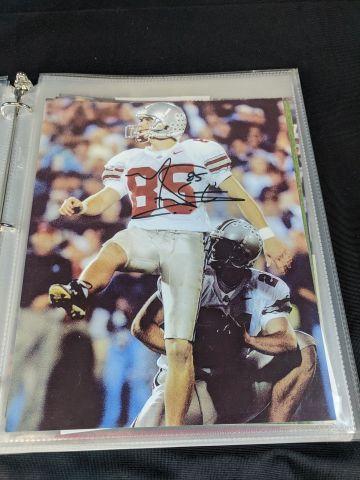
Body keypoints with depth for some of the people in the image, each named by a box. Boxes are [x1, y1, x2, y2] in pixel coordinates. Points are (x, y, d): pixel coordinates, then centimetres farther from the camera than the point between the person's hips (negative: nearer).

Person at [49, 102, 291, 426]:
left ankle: (174, 426, -2)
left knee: (180, 347, -9)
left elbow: (239, 194, 13)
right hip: (143, 236, 4)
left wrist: (267, 236, 10)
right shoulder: (128, 161, 21)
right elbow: (102, 201, 13)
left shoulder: (201, 152, 10)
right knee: (113, 251, -36)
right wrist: (80, 206, -10)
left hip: (185, 242, -3)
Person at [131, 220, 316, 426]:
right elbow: (141, 326, -13)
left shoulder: (266, 290, -6)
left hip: (233, 388, 3)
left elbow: (288, 342, -18)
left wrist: (245, 339, -36)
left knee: (304, 350, -11)